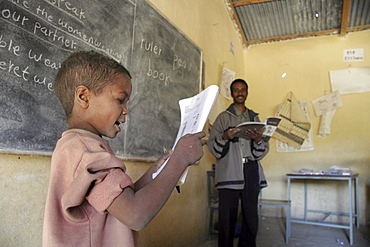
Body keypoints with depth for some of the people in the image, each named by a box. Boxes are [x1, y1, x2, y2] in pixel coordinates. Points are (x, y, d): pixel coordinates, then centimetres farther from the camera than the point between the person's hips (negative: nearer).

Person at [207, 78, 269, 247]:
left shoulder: (254, 118, 18)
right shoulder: (223, 117, 8)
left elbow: (263, 150, 13)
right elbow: (212, 146, 0)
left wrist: (258, 140, -8)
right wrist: (225, 138, -18)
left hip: (251, 170, 3)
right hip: (229, 171, -3)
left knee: (251, 214, 6)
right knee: (228, 216, -4)